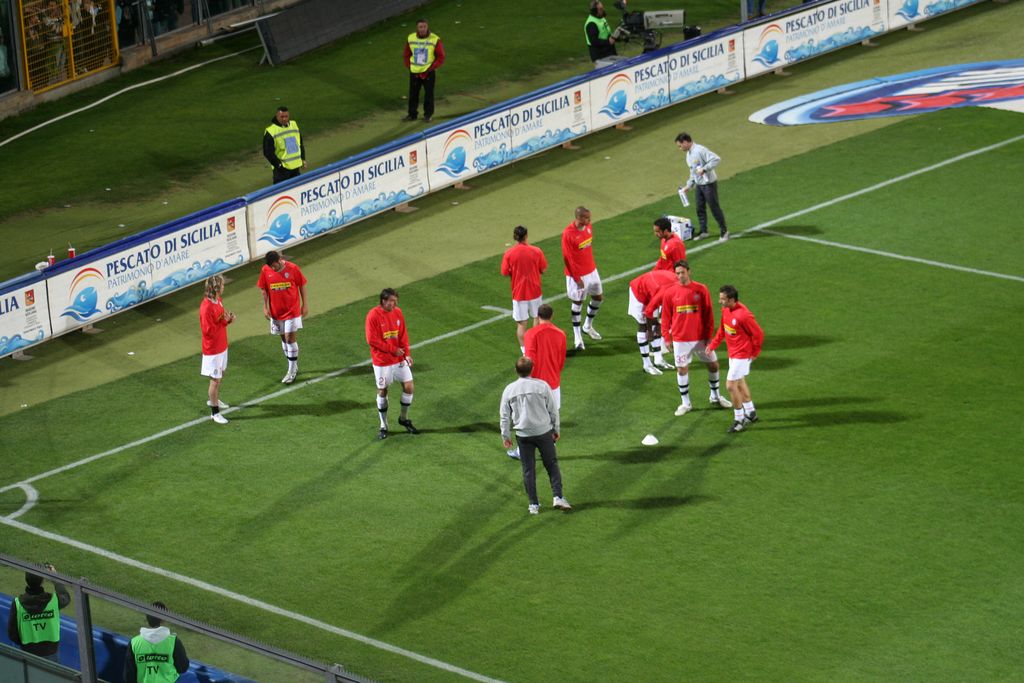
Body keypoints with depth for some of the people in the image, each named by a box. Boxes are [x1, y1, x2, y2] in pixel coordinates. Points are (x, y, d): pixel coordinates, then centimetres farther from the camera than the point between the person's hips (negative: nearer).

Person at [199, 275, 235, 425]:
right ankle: (214, 412, 8)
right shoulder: (207, 307, -28)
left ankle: (213, 399, 46)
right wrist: (224, 322, -25)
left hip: (221, 346, 9)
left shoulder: (217, 301, 1)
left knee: (220, 375, 25)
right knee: (215, 380, -1)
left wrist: (228, 318, -6)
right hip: (213, 349, -9)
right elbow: (208, 330, -26)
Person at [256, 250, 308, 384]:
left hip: (292, 310, -3)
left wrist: (305, 305, -1)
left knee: (290, 338, -7)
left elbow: (302, 286, -3)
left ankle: (292, 371, 1)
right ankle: (294, 367, 25)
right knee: (284, 338, 11)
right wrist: (265, 307, 0)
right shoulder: (265, 271, -7)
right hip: (276, 311, 3)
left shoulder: (292, 269, -13)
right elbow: (264, 290, 4)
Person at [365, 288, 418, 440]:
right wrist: (393, 350, -16)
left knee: (408, 386, 2)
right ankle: (383, 426, 18)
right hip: (382, 361, -5)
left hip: (399, 358, 5)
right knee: (382, 391, 5)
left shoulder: (398, 312, 0)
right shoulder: (373, 315, -16)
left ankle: (404, 419, 23)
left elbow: (403, 335, 6)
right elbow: (372, 340, -18)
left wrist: (406, 353, -6)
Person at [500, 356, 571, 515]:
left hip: (523, 435, 1)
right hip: (544, 432, -1)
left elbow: (505, 416, 1)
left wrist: (506, 436, 12)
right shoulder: (542, 386, -8)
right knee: (552, 464, 12)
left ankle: (533, 505, 10)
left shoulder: (509, 390, -5)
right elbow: (553, 410, -1)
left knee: (528, 470, 9)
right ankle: (558, 497, 1)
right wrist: (556, 430, 11)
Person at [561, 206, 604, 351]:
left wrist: (592, 264, 17)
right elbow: (567, 258, -20)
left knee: (598, 297, 17)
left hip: (591, 270, 7)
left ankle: (588, 326, 38)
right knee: (577, 302, 3)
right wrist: (577, 278, -18)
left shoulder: (588, 227, -2)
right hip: (577, 274, -7)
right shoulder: (568, 234, -24)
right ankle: (577, 336, 16)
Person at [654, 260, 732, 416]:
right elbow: (666, 316, 1)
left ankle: (715, 396, 31)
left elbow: (708, 314, -1)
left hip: (701, 337, 1)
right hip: (680, 338, -1)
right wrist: (666, 337, -1)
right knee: (682, 368, 4)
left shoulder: (701, 290, -5)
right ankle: (685, 403, 17)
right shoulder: (669, 293, -5)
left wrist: (709, 335, -4)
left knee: (713, 364, 10)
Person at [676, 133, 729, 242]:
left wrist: (704, 169, -30)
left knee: (714, 207, -2)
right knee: (700, 208, 13)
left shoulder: (700, 150, -19)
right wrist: (688, 185, 18)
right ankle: (703, 231, 24)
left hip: (709, 184, -9)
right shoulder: (689, 154, 11)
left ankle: (724, 231, 9)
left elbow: (716, 159, -28)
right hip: (699, 184, 9)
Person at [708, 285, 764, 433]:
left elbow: (758, 334, -20)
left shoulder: (743, 315, -29)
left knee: (731, 385, -8)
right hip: (732, 353, 9)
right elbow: (722, 329, 14)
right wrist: (713, 344, 10)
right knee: (739, 383, 22)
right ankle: (751, 413, 39)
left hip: (742, 355, -9)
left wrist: (755, 352, -8)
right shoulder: (725, 310, -3)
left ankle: (739, 419, 5)